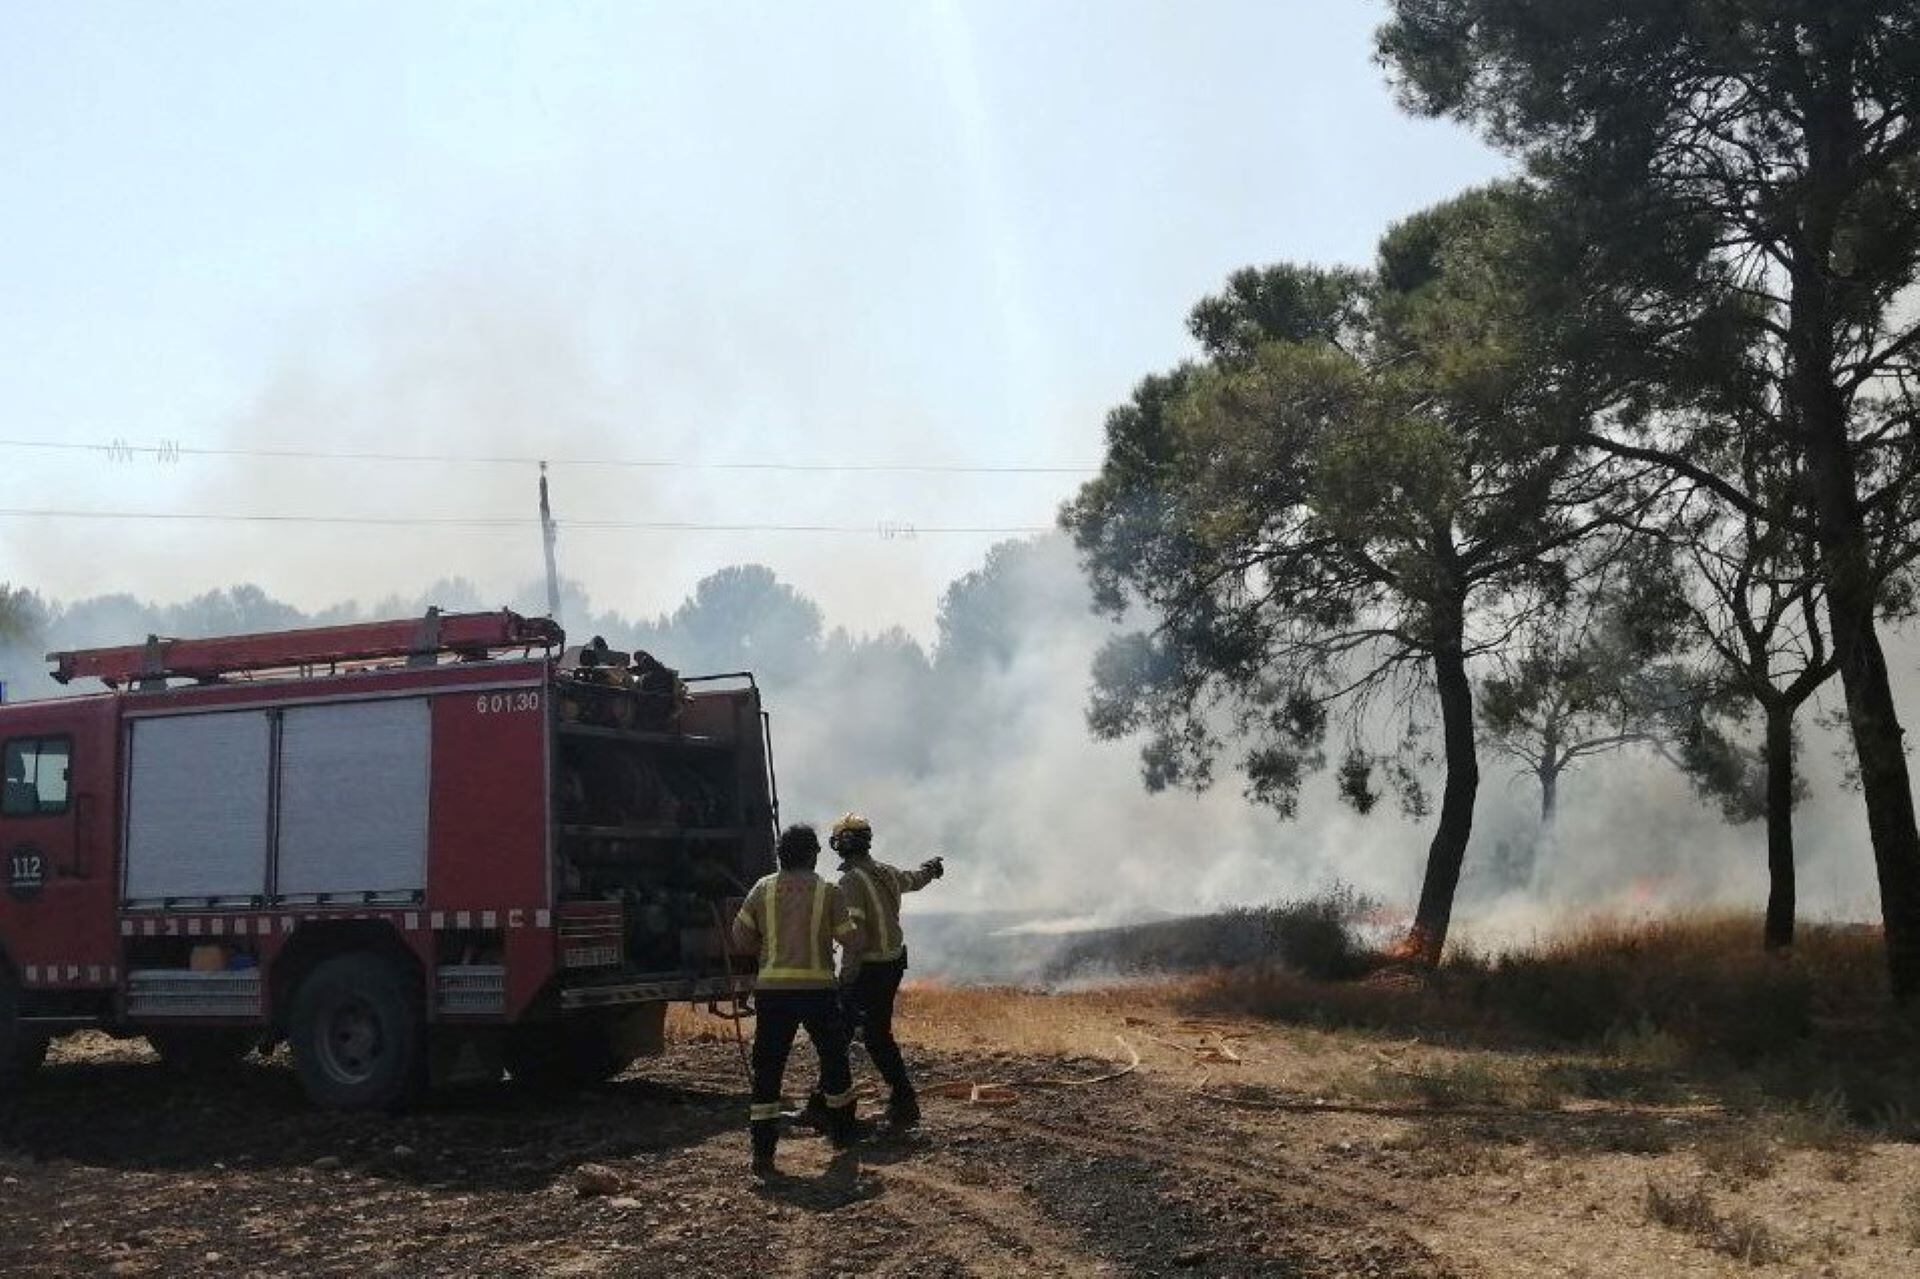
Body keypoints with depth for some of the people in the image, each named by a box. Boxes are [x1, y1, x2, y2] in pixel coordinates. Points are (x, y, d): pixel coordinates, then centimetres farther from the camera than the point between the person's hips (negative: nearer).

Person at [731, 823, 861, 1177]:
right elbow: (849, 938, -2)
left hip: (772, 988, 1)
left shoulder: (763, 889, 2)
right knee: (834, 1058, 20)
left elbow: (741, 937, 5)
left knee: (767, 1070, 4)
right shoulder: (829, 892, -3)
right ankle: (842, 1130, 34)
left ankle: (763, 1153, -2)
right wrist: (852, 919, 19)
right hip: (818, 988, -1)